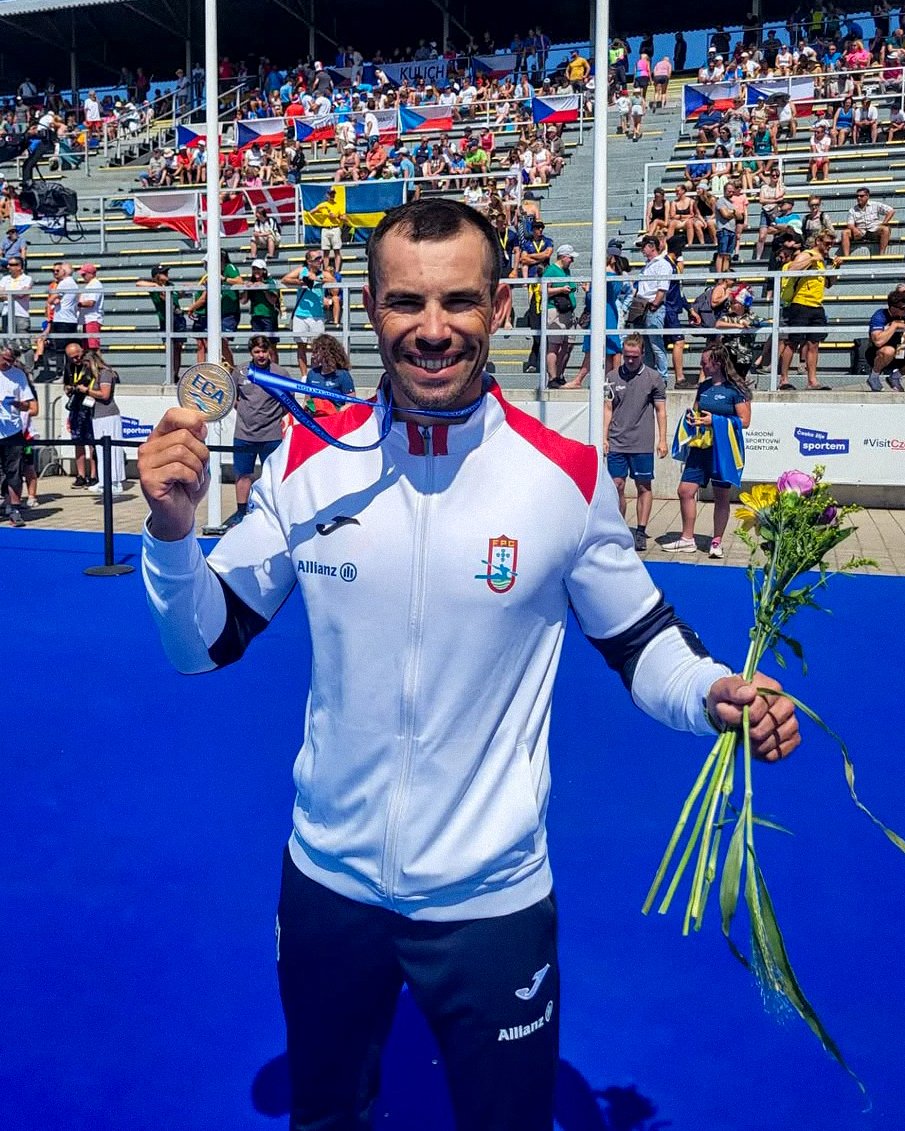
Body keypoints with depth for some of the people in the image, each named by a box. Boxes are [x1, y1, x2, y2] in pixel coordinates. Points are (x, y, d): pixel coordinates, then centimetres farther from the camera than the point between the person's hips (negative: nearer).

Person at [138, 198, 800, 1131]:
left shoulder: (569, 475, -13)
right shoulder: (308, 463, -8)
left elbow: (639, 641, -2)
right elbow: (205, 643, -3)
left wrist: (715, 696, -21)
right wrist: (172, 532, -21)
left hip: (491, 898, -2)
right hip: (327, 882, 3)